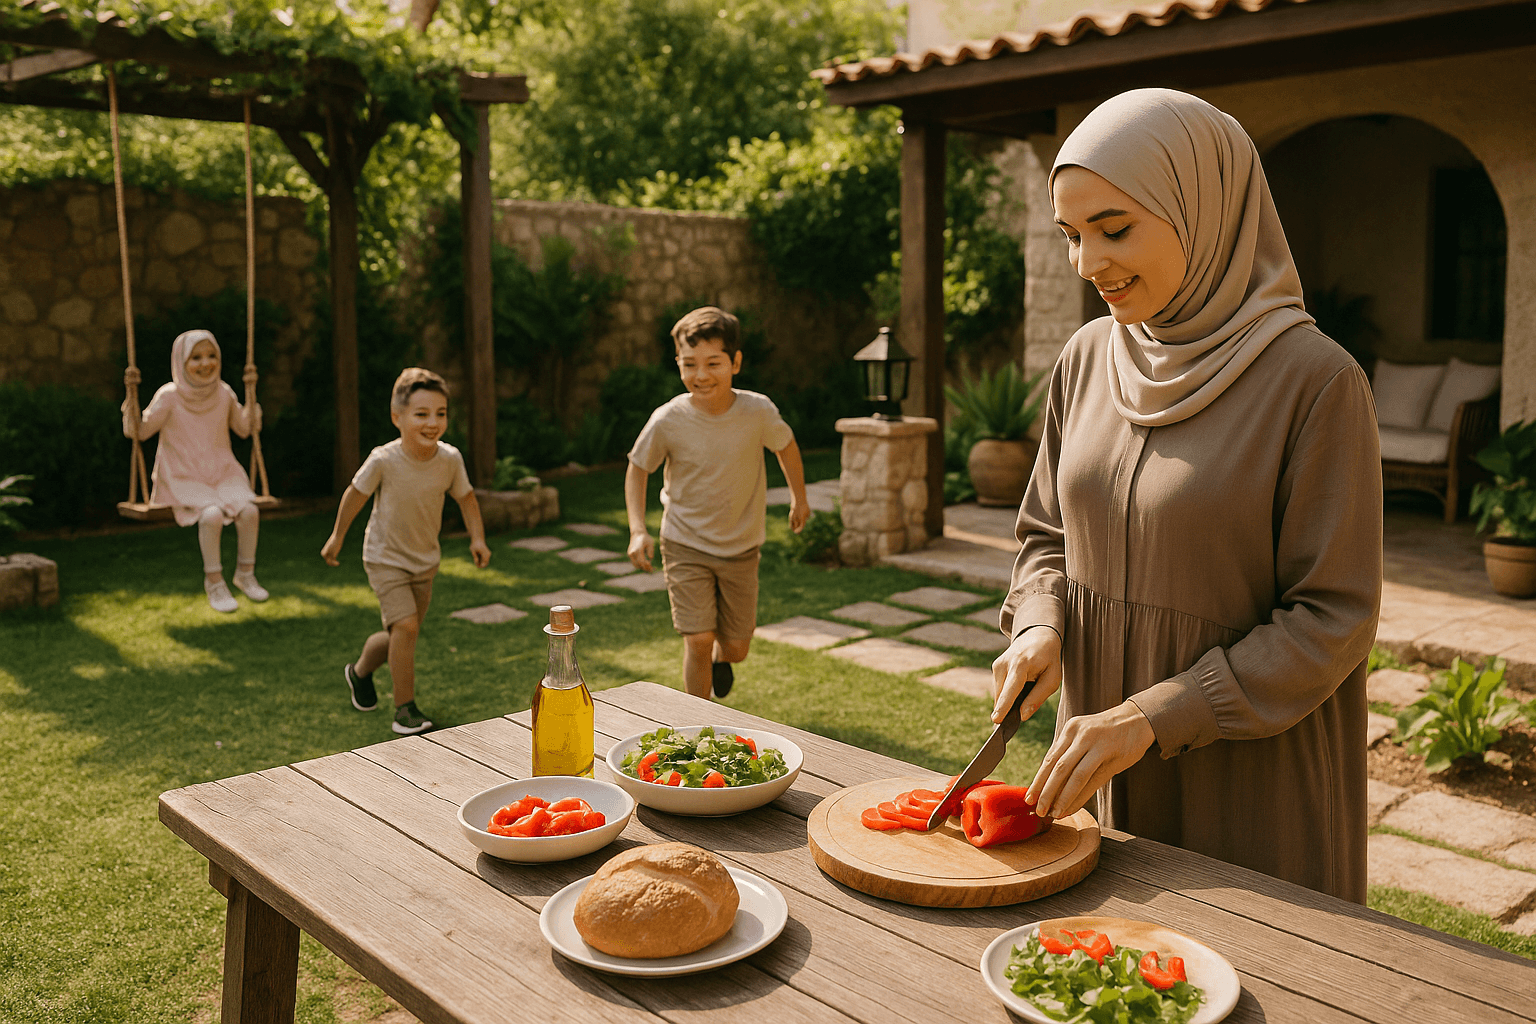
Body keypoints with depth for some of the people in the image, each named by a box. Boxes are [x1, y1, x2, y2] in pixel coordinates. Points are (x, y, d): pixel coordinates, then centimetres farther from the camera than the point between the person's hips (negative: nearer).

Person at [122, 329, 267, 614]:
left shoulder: (223, 393, 2)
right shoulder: (170, 397, -9)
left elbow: (245, 429, 14)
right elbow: (137, 431, -8)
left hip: (222, 475, 4)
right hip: (184, 480, -3)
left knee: (249, 511, -23)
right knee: (212, 515, -32)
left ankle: (245, 573, -1)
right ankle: (214, 582, -13)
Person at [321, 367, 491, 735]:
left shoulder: (450, 459, -17)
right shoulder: (383, 460, -25)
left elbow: (466, 498, 0)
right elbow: (355, 493, -7)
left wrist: (477, 538, -11)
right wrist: (337, 536, 4)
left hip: (425, 560, 4)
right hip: (385, 557, -4)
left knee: (400, 637, 15)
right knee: (405, 626, -20)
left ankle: (359, 671, 46)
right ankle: (405, 710, -7)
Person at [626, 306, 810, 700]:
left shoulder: (757, 411, -19)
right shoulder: (668, 421, -20)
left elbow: (786, 445, 4)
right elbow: (637, 469, -3)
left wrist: (799, 498, 15)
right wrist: (638, 530, -12)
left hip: (741, 546, 2)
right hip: (685, 545, -2)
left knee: (737, 647, 11)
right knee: (698, 641, -12)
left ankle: (721, 657, 50)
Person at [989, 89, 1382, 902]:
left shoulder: (1314, 381, -16)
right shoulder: (1088, 360, 1)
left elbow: (1332, 621, -15)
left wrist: (1154, 716, -21)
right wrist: (1038, 625, -8)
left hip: (1249, 785, -5)